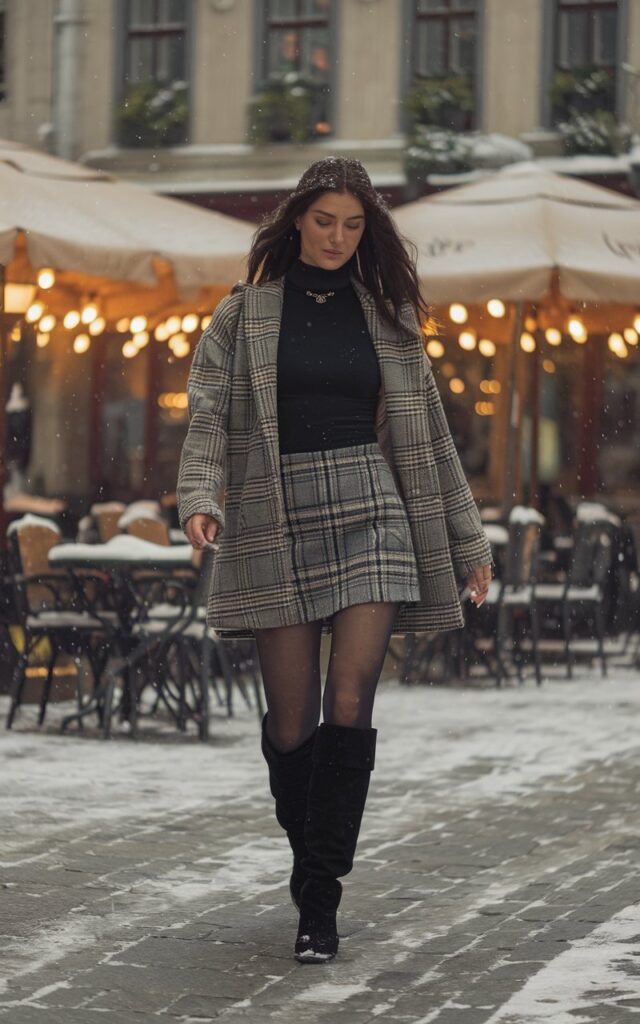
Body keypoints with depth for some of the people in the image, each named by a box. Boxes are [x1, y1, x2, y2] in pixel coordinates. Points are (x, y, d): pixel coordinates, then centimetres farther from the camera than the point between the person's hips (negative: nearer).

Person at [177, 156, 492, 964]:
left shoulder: (385, 313, 12)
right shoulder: (244, 313, 7)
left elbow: (426, 429, 16)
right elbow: (209, 412, -2)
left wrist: (465, 538, 15)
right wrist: (200, 497, -21)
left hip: (369, 511, 1)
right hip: (276, 522, 0)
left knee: (350, 707, -12)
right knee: (292, 719, 1)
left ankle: (318, 899, -6)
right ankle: (315, 858, 25)